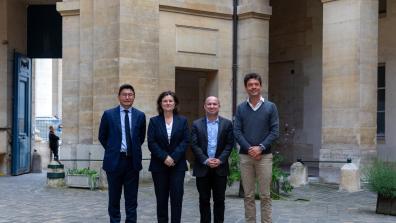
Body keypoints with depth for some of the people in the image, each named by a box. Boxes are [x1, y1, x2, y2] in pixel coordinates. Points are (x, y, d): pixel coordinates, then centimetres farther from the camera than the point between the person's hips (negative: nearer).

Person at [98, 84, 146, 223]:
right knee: (114, 197, 9)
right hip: (114, 160, -1)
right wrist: (112, 150, 8)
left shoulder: (140, 116, 3)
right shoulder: (108, 114, -1)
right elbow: (102, 137, 8)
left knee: (131, 198, 5)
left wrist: (133, 149, 11)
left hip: (133, 161, 1)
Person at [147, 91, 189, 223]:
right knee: (161, 197, 4)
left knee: (177, 196, -1)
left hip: (178, 165, 0)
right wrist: (164, 157, -15)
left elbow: (185, 141, -2)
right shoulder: (154, 121, 4)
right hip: (159, 165, 0)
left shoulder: (182, 121, 6)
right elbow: (151, 143, -4)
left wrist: (173, 157, -14)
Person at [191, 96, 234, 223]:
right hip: (202, 168, 0)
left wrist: (220, 160, -12)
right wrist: (206, 160, -13)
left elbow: (229, 144, 0)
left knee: (219, 199, 5)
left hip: (220, 167, 0)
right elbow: (194, 145, -2)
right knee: (204, 199, 7)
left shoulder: (227, 124, 4)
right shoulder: (197, 124, 4)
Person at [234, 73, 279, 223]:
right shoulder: (241, 108, 7)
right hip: (245, 156, 2)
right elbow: (237, 132, 1)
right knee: (248, 195, 6)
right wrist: (249, 149, -12)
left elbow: (275, 131, -3)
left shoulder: (270, 107, 3)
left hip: (264, 156, -1)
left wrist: (260, 148, -13)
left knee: (265, 195, 1)